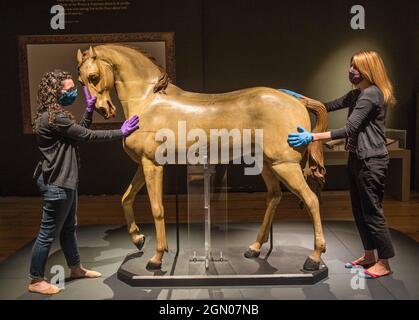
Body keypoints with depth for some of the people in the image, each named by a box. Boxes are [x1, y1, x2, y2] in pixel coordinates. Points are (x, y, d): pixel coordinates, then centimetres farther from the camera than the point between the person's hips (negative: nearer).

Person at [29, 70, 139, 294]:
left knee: (68, 227, 20)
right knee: (48, 233, 1)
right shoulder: (54, 118, -21)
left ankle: (76, 268, 35)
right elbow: (88, 136, -20)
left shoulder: (56, 115, 12)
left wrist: (89, 109, 7)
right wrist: (120, 133, -13)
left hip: (64, 181, 11)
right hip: (56, 183, -11)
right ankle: (35, 281, 15)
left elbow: (79, 133, 14)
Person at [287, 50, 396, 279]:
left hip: (371, 161, -10)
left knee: (372, 211, 0)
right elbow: (330, 106, 18)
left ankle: (383, 263, 14)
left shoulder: (371, 95, -18)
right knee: (360, 210, 16)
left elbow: (349, 130, -24)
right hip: (358, 158, 10)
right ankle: (369, 255, 30)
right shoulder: (358, 94, 14)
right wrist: (301, 99, 12)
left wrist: (312, 137, -26)